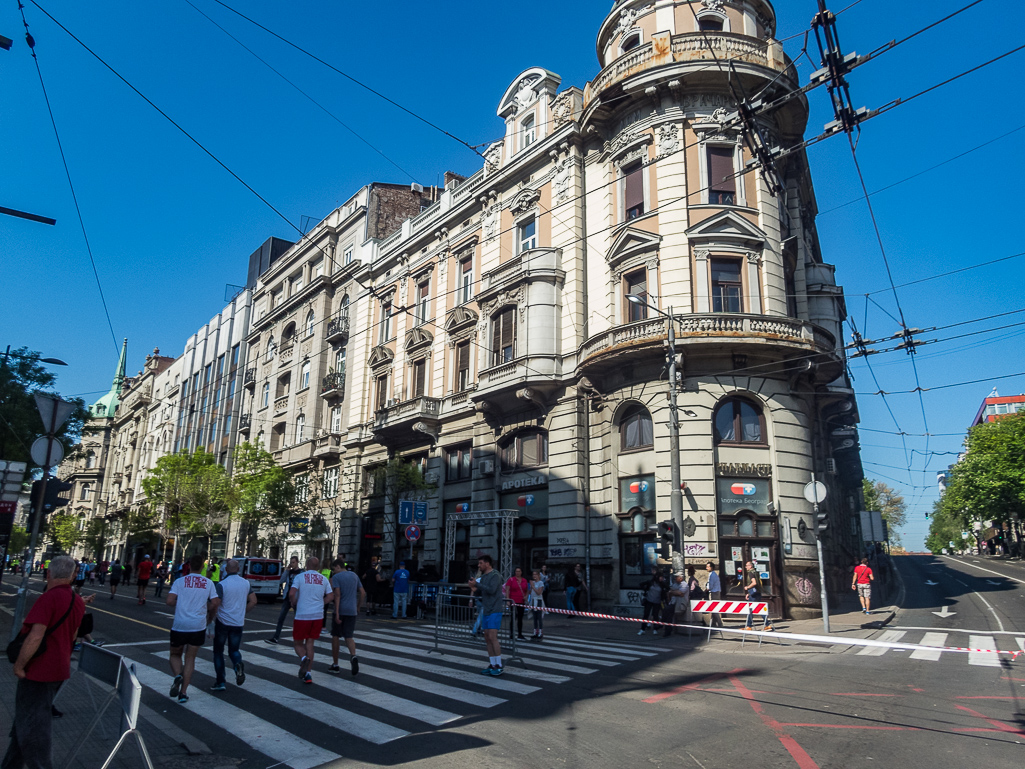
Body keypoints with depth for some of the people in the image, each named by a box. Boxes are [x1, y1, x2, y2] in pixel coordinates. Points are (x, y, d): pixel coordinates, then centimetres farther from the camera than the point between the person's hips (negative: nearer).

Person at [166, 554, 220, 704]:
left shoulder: (180, 581, -2)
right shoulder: (208, 583, 1)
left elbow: (170, 601, -10)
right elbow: (215, 603, -3)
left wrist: (179, 606, 11)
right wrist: (210, 617, 15)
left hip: (179, 625, -1)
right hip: (198, 626, 1)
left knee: (175, 654, 19)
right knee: (190, 658, 11)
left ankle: (178, 675, -10)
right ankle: (183, 693, 6)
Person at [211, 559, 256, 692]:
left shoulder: (221, 585, -12)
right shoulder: (246, 583, 2)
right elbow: (253, 601, 4)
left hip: (222, 622, -3)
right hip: (238, 623, 3)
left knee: (218, 651, 14)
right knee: (234, 650, 18)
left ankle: (220, 682, 12)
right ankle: (238, 664, -15)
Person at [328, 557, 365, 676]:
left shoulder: (336, 577, -5)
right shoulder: (354, 575, 12)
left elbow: (337, 595, -15)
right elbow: (363, 593, 12)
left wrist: (337, 613, -17)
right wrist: (358, 607, 21)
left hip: (341, 610, -4)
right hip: (352, 611, 4)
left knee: (335, 636, 11)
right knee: (349, 636, 7)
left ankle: (335, 665, 17)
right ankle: (353, 656, -21)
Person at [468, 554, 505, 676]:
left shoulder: (495, 575, -10)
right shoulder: (483, 577, 14)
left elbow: (491, 590, -23)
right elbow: (479, 593, 17)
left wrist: (477, 584, -20)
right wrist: (474, 590, -6)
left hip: (494, 611, -8)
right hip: (486, 611, 8)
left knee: (492, 637, -11)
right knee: (487, 638, 8)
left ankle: (499, 666, -5)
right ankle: (492, 665, 15)